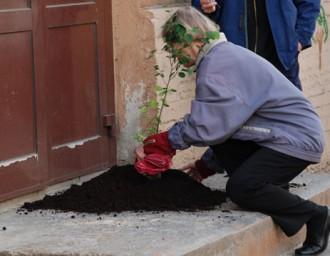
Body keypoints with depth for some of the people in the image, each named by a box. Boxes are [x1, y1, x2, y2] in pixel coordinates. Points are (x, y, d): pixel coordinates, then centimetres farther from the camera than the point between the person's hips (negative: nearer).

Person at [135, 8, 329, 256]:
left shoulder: (217, 64, -18)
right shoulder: (224, 54, 14)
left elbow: (205, 126, -21)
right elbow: (221, 123, 19)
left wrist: (162, 142, -8)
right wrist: (206, 166, 21)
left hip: (298, 138, -10)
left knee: (240, 188, -20)